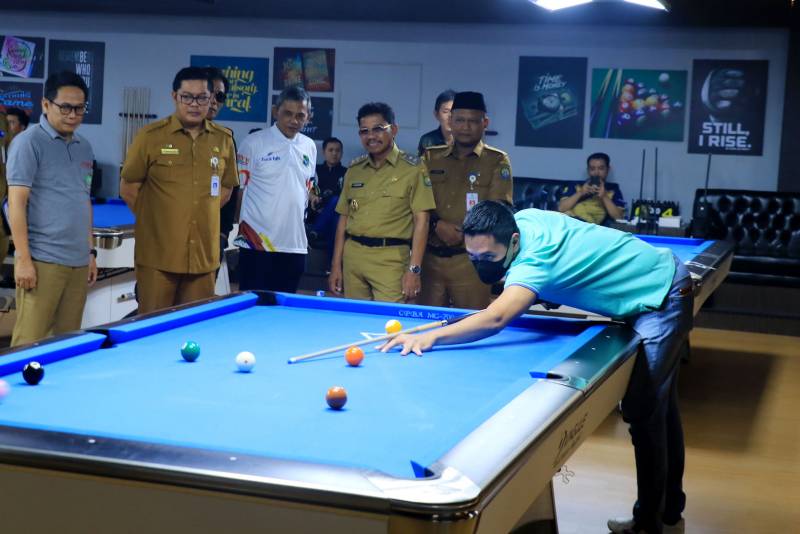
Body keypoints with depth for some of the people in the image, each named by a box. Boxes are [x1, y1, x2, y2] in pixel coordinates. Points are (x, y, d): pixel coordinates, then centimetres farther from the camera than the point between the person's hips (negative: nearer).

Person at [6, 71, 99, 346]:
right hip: (42, 260, -7)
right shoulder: (28, 142, -6)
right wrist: (23, 258, -16)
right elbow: (16, 202, -11)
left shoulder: (85, 148, 14)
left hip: (78, 261, 7)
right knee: (30, 342, -6)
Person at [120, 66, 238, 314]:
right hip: (158, 255, -3)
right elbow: (128, 189, 2)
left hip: (204, 254, 3)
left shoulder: (224, 140, 8)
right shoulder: (150, 136, -3)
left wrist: (201, 217, 10)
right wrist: (156, 220, 3)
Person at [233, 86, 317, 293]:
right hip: (257, 243, -5)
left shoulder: (309, 147, 12)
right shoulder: (254, 143, -4)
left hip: (295, 245, 5)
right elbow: (238, 189, -2)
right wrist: (241, 229, -5)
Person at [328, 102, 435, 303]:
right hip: (353, 255, 5)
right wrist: (336, 265, 10)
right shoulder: (354, 169, 13)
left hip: (391, 258, -5)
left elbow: (421, 220, -7)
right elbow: (344, 218, 16)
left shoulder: (413, 168, -3)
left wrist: (414, 269, -13)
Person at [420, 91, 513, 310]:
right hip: (430, 257, 3)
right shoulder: (431, 158, 13)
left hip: (471, 261, -3)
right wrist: (436, 224, -10)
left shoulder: (497, 161, 4)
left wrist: (462, 233, -13)